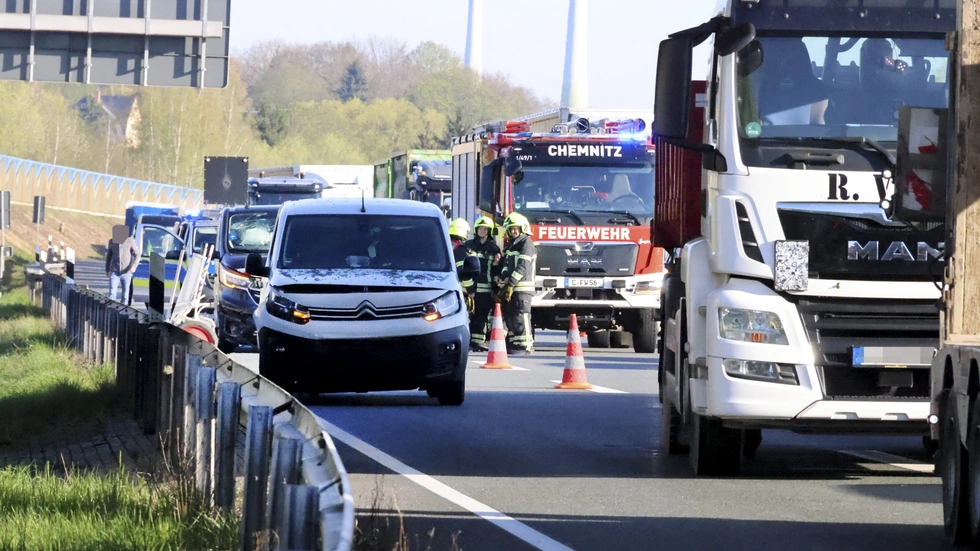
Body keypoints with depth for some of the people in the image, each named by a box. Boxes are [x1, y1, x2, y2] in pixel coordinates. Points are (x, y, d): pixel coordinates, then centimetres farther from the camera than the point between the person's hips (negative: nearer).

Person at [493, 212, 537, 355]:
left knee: (521, 318, -11)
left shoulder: (526, 244, -6)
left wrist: (511, 284, -19)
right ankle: (512, 345, 12)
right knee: (509, 318, 8)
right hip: (510, 289, 9)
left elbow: (523, 267, -15)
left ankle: (525, 346, -11)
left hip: (522, 288, -9)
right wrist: (500, 286, 12)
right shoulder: (510, 246, 23)